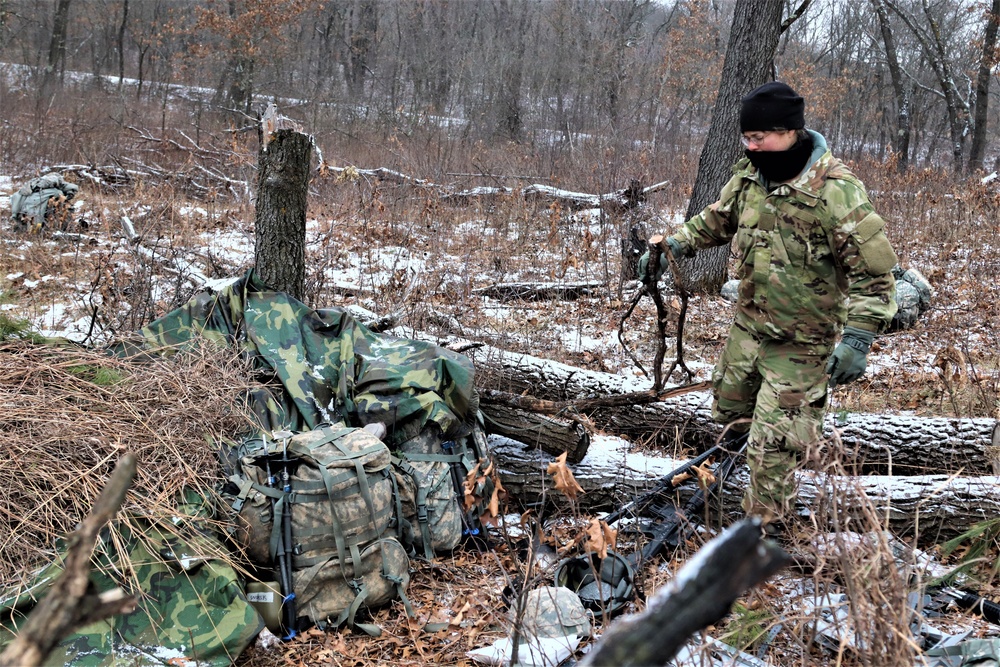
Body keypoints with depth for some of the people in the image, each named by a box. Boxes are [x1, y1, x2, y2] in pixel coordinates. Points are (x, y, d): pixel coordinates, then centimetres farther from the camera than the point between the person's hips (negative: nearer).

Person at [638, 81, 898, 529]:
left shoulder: (836, 191, -24)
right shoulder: (750, 175, -3)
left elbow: (873, 270, -20)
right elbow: (716, 221, 16)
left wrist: (858, 340, -25)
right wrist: (670, 247, 1)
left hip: (800, 343, -7)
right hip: (747, 325, 7)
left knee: (773, 446, -3)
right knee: (728, 411, 24)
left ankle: (764, 527, 15)